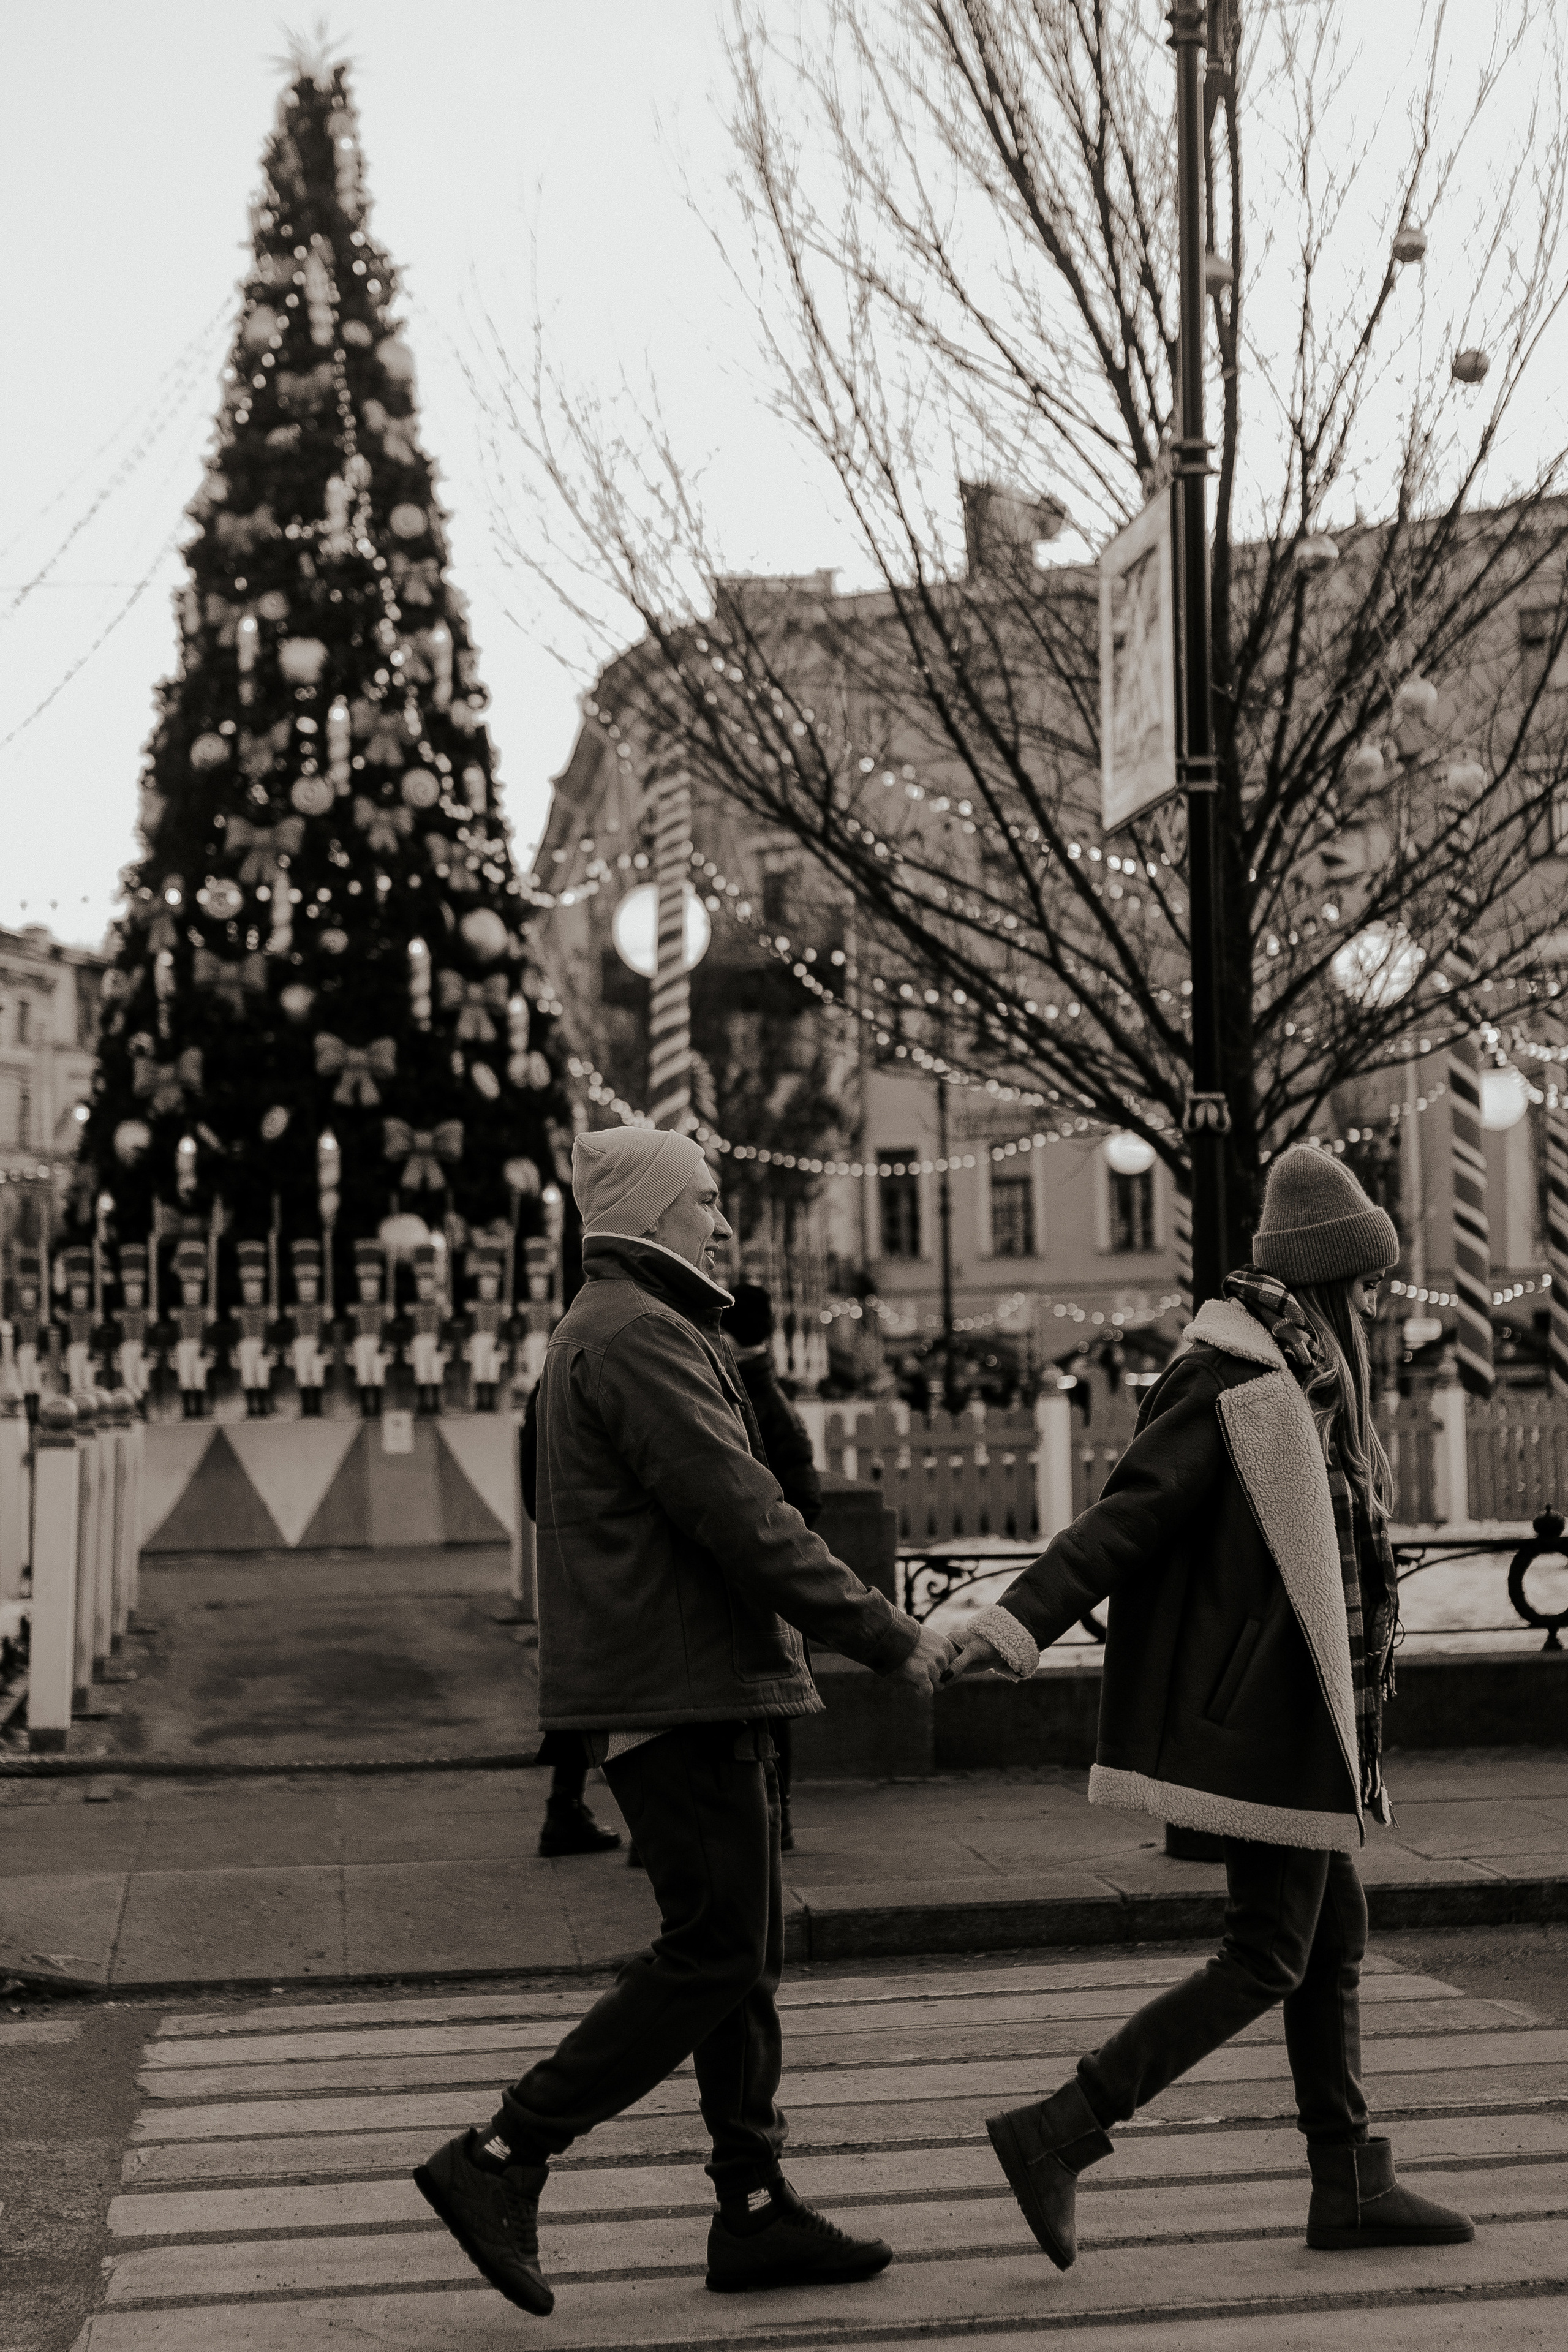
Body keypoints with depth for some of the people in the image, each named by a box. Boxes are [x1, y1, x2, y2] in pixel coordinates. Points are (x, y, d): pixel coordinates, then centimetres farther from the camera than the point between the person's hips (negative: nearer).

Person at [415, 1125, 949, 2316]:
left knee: (746, 1947, 12)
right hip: (680, 1692, -11)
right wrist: (889, 1636, -16)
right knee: (711, 1956, -6)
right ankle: (501, 2160, -1)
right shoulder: (640, 1337, -15)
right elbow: (745, 1519, -21)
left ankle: (757, 2209, 18)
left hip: (694, 1690, 11)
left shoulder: (612, 1328, 19)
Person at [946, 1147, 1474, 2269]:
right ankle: (1057, 2134, -5)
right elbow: (1130, 1514, -23)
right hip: (1270, 1714, -10)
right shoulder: (1235, 1383, -16)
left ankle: (1351, 2185, 24)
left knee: (1335, 1945, 14)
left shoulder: (1309, 1381, 14)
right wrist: (1018, 1622, -31)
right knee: (1267, 1958, -7)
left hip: (1306, 1713, 10)